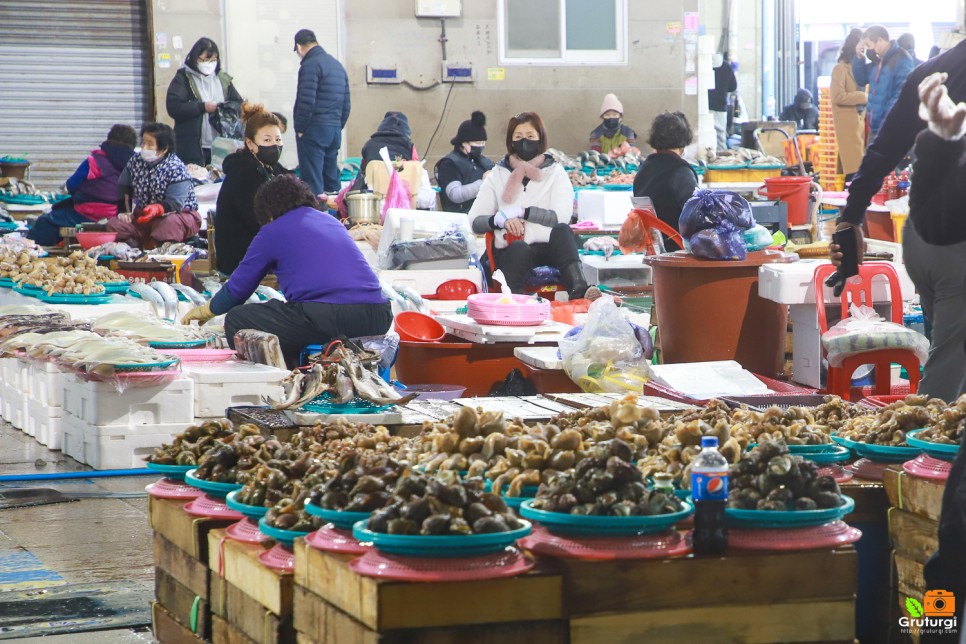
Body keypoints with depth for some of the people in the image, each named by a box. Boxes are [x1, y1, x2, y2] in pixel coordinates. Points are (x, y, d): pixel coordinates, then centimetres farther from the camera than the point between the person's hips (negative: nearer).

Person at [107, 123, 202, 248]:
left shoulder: (176, 168, -20)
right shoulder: (135, 161, 0)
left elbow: (175, 204, -29)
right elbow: (123, 187, 10)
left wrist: (157, 209, -47)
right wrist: (124, 210, -4)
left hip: (179, 214, -6)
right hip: (142, 215, 6)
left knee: (171, 222, -41)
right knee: (113, 224, -12)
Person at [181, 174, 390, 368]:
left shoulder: (272, 231, 11)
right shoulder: (332, 222, 28)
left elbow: (238, 288, 19)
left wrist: (205, 311, 38)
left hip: (327, 318, -7)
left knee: (237, 321, 4)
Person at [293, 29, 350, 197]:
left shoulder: (310, 65, -10)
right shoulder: (338, 65, 16)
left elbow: (306, 101, -17)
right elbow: (346, 104, 18)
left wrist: (299, 129, -10)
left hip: (315, 130, -8)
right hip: (335, 130, 8)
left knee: (313, 181, -7)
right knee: (331, 178, 12)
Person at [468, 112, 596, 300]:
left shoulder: (555, 172, 15)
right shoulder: (498, 175, 17)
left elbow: (561, 217, -3)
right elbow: (475, 221, 8)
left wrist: (521, 212, -10)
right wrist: (498, 220, -12)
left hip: (550, 249, 0)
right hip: (511, 251, 0)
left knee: (562, 231, -33)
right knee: (519, 249, -36)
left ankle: (579, 289, -53)